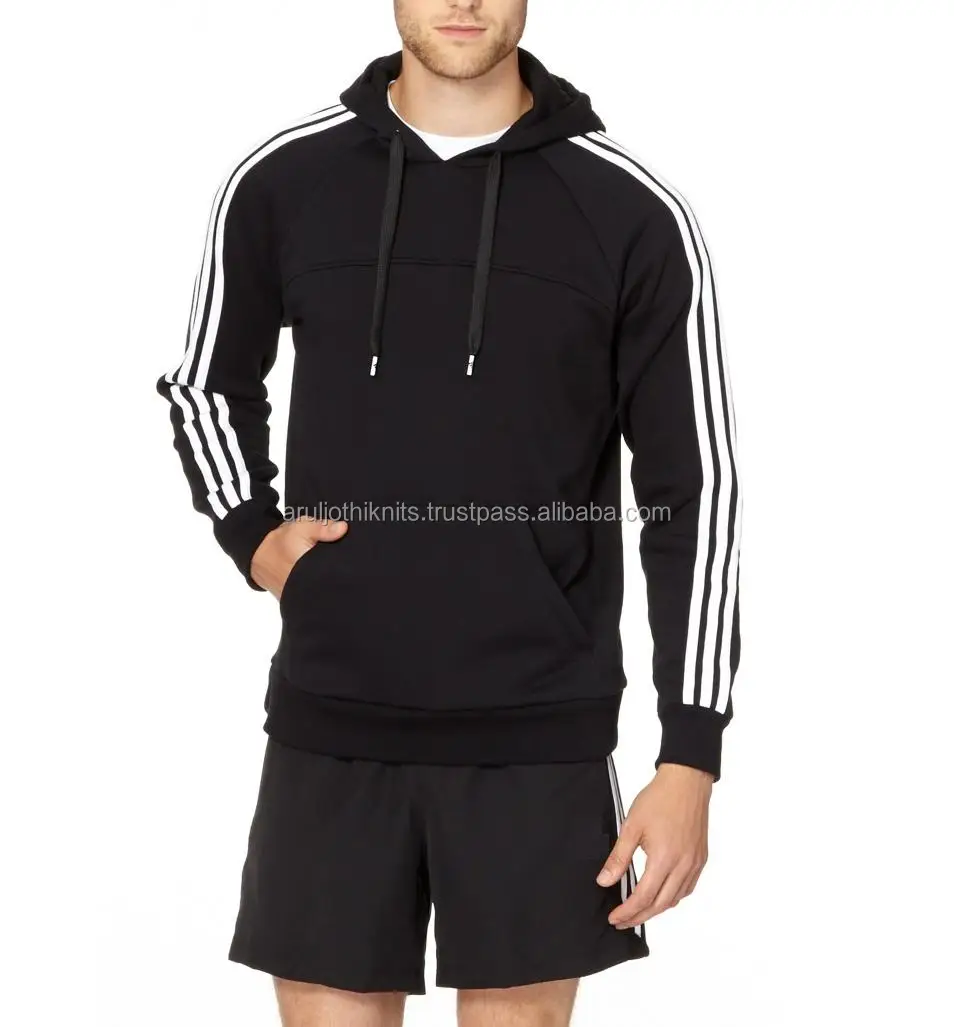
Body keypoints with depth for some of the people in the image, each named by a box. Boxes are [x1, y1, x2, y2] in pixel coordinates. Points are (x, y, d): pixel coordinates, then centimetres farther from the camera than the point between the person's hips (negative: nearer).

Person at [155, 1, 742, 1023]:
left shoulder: (633, 213, -4)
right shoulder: (280, 181, 2)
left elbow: (694, 492, -1)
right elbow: (207, 386, 21)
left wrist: (690, 759, -6)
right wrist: (252, 535, 3)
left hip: (540, 737, -1)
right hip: (330, 729, 2)